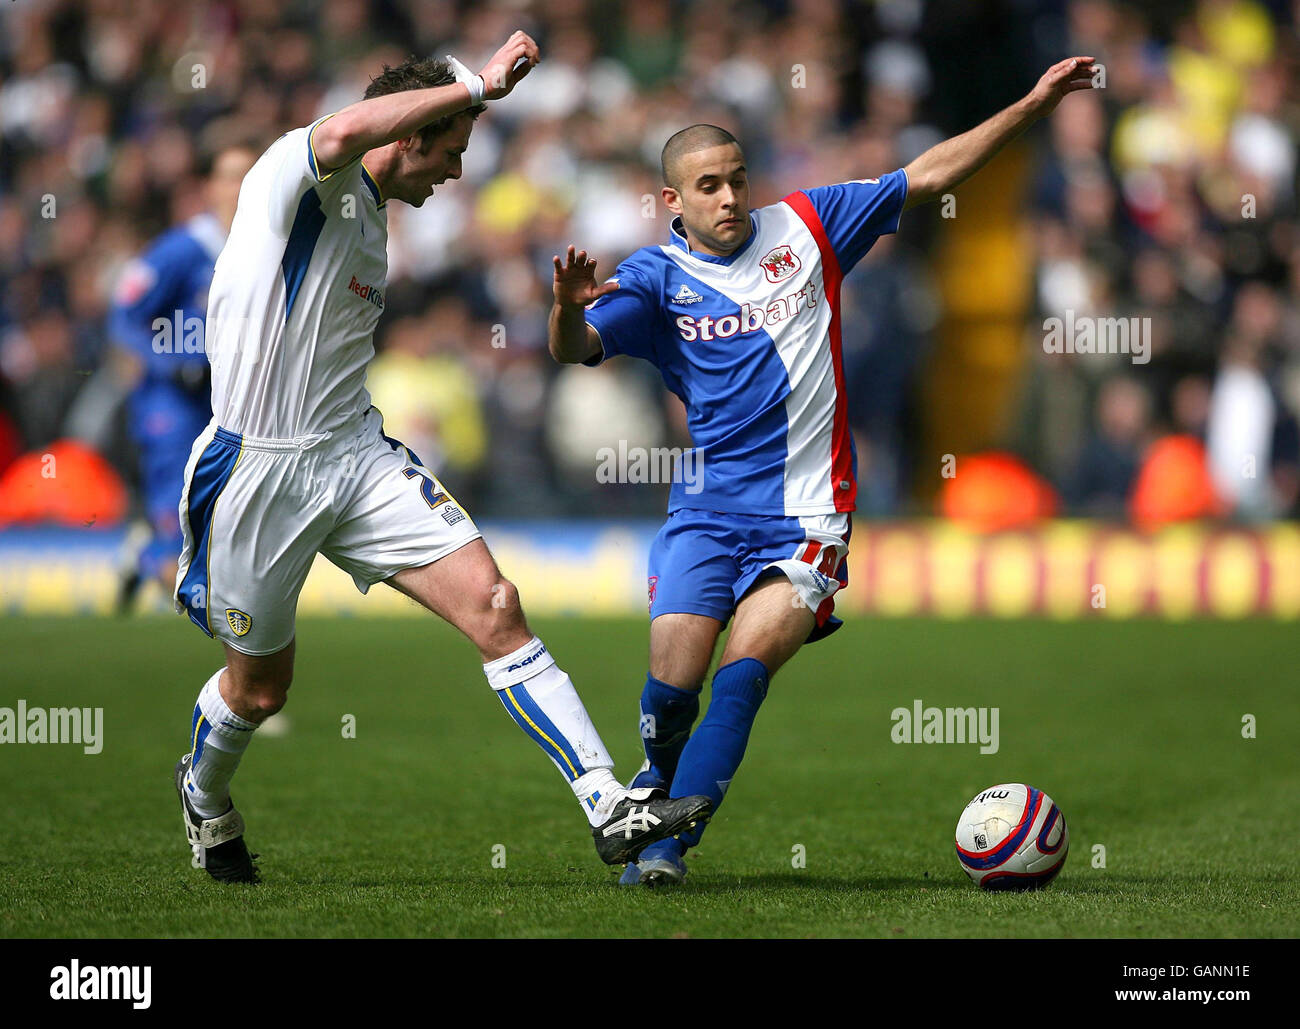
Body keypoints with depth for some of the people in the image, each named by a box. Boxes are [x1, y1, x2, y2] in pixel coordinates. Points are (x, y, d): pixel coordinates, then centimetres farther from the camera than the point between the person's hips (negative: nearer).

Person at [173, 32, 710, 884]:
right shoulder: (295, 175, -14)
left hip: (357, 456, 7)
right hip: (259, 466, -7)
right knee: (259, 685, 10)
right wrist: (481, 84, -33)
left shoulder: (373, 220, 14)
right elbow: (349, 131, -39)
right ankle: (205, 796, 45)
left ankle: (609, 806, -14)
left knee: (493, 602, -11)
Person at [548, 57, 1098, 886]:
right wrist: (569, 308, -36)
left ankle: (669, 842, -14)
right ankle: (656, 787, 21)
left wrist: (1032, 107, 7)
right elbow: (575, 349, -12)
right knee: (672, 684, -11)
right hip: (707, 513, 0)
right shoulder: (656, 279, 2)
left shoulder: (804, 228, 7)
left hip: (806, 515, 0)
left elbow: (927, 177, 11)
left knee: (747, 668, -19)